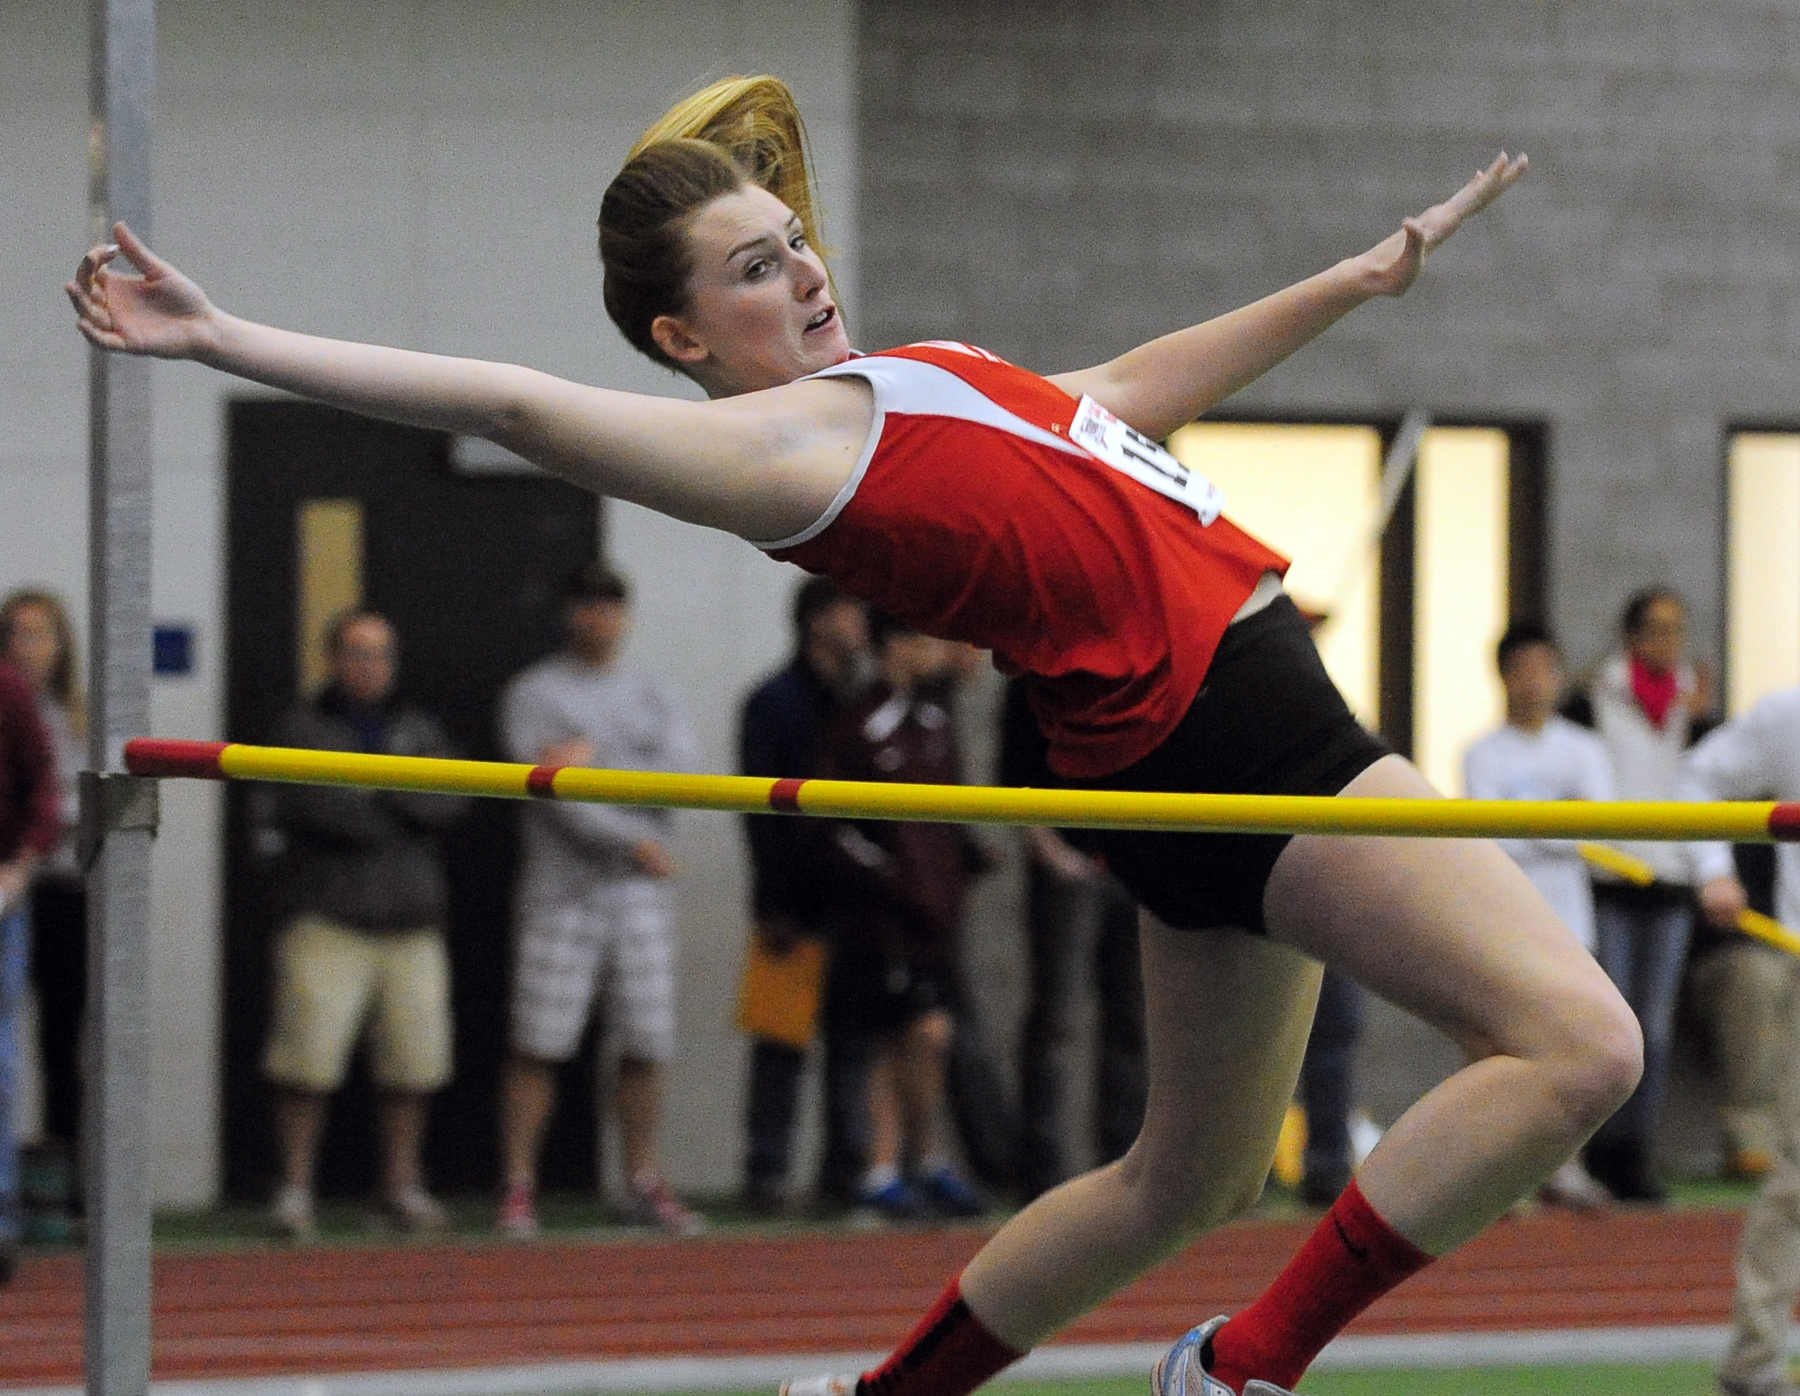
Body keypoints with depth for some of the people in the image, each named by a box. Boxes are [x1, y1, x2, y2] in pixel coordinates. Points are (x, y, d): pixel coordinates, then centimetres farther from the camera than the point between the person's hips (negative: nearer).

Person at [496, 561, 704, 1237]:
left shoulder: (653, 700, 15)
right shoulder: (534, 694, 2)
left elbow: (678, 777, -3)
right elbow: (549, 788, -11)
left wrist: (593, 761, -13)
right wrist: (633, 843, -13)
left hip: (640, 899, 4)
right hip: (562, 891, -4)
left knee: (647, 1046, 3)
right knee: (539, 1046, -7)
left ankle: (643, 1184, 11)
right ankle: (518, 1188, -4)